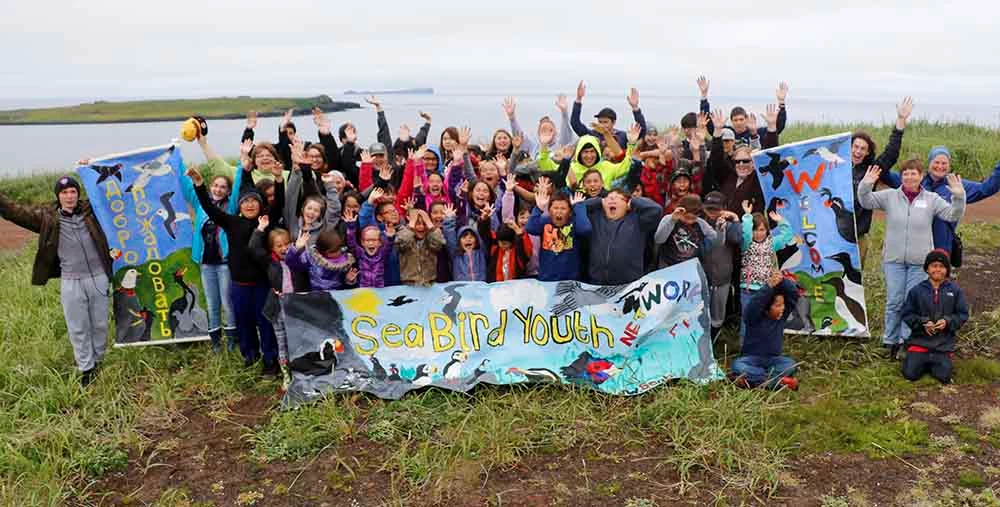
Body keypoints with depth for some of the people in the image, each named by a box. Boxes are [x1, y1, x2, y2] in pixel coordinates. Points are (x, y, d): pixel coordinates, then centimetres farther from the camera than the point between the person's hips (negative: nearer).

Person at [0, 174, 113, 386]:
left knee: (100, 324, 13)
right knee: (77, 328, 7)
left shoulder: (91, 209, 1)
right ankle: (86, 369, 19)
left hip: (99, 277, 0)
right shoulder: (47, 216, 1)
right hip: (70, 282, 0)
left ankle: (98, 361, 31)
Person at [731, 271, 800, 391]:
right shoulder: (754, 317, -14)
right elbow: (754, 304, -37)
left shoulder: (782, 315, -3)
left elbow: (794, 294, -14)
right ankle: (780, 381, -33)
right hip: (752, 358, -3)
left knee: (790, 365, -29)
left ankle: (752, 378, -29)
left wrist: (782, 282, -32)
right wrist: (769, 286, -46)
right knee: (737, 366, -36)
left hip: (772, 359, 3)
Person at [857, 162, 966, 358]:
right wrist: (866, 185, -20)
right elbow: (866, 202, -2)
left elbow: (953, 215, 0)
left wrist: (958, 197, -17)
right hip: (894, 260, 0)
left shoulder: (932, 199, 4)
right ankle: (891, 341, 14)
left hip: (920, 262, 0)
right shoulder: (889, 196, 2)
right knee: (894, 302, 4)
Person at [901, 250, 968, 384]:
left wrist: (948, 321, -14)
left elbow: (963, 314, 5)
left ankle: (939, 361, 23)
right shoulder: (917, 290, 0)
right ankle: (924, 361, 20)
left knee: (943, 376, -11)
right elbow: (907, 314, 2)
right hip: (920, 339, 0)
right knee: (910, 374, -12)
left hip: (944, 342, 1)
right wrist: (923, 323, -15)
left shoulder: (955, 290, 2)